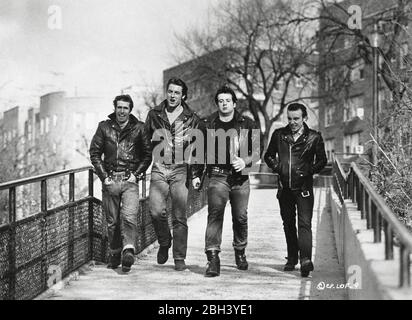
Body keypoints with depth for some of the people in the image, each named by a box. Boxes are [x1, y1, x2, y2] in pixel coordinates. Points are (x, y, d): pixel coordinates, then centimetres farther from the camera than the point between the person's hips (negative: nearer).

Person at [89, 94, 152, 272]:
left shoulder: (139, 128, 4)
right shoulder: (104, 127, 7)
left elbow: (148, 154, 7)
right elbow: (94, 153, 8)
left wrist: (136, 174, -3)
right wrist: (104, 176, -1)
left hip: (130, 180, -2)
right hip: (110, 180, 2)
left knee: (129, 216, -21)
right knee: (112, 221, 8)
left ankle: (128, 250, -23)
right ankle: (114, 254, 20)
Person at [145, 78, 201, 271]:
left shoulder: (191, 119, 6)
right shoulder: (154, 115, 9)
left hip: (180, 170, -1)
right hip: (159, 169, 1)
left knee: (180, 217, -3)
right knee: (156, 211, -15)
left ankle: (179, 258, 6)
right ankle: (164, 242, 12)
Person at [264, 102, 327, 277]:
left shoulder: (314, 137, 0)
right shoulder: (279, 135, 7)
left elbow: (322, 160, 7)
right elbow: (268, 155, 17)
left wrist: (309, 171, -7)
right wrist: (276, 167, 1)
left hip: (304, 187, -4)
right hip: (284, 187, 4)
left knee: (304, 223, -12)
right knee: (288, 224, 12)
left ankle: (306, 259, -20)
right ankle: (292, 258, 23)